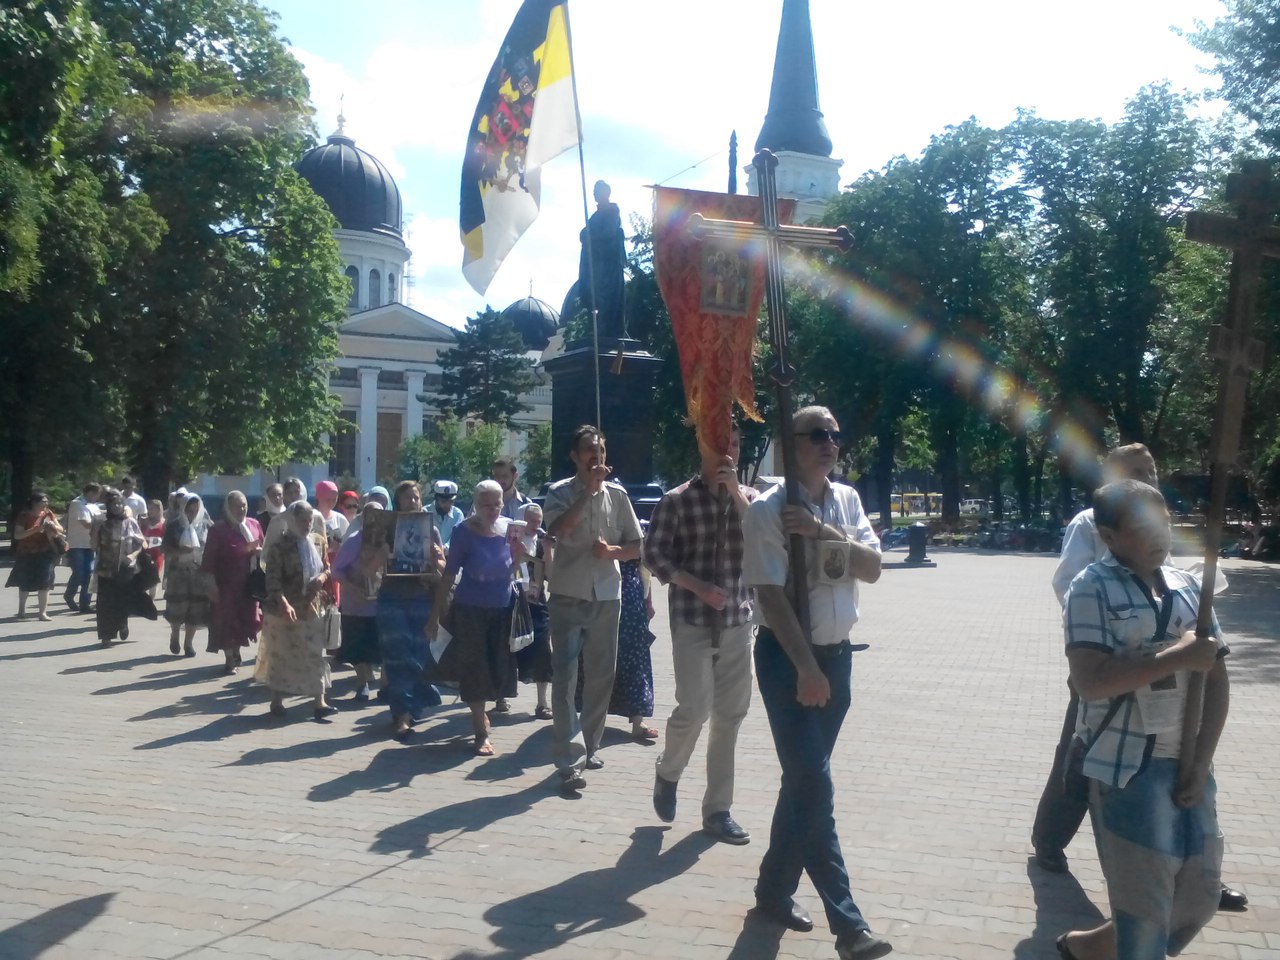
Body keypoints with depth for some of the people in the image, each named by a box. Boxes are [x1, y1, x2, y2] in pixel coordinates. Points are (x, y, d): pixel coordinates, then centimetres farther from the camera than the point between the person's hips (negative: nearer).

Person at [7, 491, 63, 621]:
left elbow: (60, 530, 5)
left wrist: (53, 525, -18)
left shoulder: (48, 514, 1)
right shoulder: (24, 516, -11)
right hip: (26, 555, -2)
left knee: (44, 583, -3)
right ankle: (22, 609, 33)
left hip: (45, 554, 2)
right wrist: (35, 529, -29)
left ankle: (42, 611, 3)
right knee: (25, 583, 14)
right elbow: (17, 535, -18)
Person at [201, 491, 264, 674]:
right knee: (227, 620, -1)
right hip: (227, 583, -4)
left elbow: (264, 548, 17)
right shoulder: (218, 529, -7)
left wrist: (260, 551, -3)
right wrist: (211, 582, -15)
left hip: (249, 582, 4)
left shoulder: (254, 524, 5)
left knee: (246, 619, 10)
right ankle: (229, 660, 7)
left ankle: (236, 652, 30)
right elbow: (209, 558, -10)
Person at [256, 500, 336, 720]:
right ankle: (277, 701, 18)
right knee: (282, 653, 6)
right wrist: (284, 603, -31)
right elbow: (273, 579, -18)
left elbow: (327, 567, 16)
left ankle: (318, 701, 3)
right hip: (288, 609, -4)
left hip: (313, 606, 5)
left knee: (316, 653, 1)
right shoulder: (279, 546, -11)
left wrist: (322, 577, -8)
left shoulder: (318, 541, 6)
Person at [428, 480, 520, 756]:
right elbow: (449, 574, -8)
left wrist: (517, 546, -11)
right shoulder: (464, 532, -11)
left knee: (498, 667, 9)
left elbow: (512, 567, 8)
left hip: (502, 609, 4)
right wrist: (435, 614, -8)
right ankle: (481, 731, 13)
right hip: (470, 609, -4)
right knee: (474, 669, 1)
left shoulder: (507, 528, 0)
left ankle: (478, 715, 36)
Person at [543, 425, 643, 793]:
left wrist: (612, 550, -10)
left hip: (607, 596, 4)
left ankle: (590, 744, 29)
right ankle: (571, 760, -11)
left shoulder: (617, 494, 6)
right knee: (565, 679, -9)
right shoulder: (561, 492, -3)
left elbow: (637, 546, 10)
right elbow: (558, 529, -23)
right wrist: (588, 490, -21)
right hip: (568, 596, -4)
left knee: (601, 676, 12)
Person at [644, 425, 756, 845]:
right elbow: (655, 554, -4)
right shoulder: (677, 500, -1)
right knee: (694, 708, -10)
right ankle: (668, 772, 21)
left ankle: (718, 809, 17)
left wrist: (735, 492, -14)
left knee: (730, 715, 6)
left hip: (738, 621, 4)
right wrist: (698, 586, -15)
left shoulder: (748, 497, 9)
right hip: (692, 620, -4)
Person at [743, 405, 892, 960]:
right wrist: (806, 668, -21)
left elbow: (873, 568, -2)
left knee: (804, 779, 14)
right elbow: (772, 595, -17)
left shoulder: (846, 500, 6)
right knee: (813, 783, -8)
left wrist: (823, 532, -18)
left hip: (837, 653, 6)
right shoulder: (768, 510, -13)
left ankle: (775, 889, 30)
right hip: (786, 655, -6)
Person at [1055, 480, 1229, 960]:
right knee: (1145, 906, 1)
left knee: (1201, 893, 14)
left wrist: (1201, 761, -3)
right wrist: (1178, 656, -20)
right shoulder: (1092, 589, -10)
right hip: (1126, 767, -6)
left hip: (1185, 763, 6)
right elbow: (1091, 681, -21)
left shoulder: (1188, 587, 8)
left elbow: (1216, 678, 7)